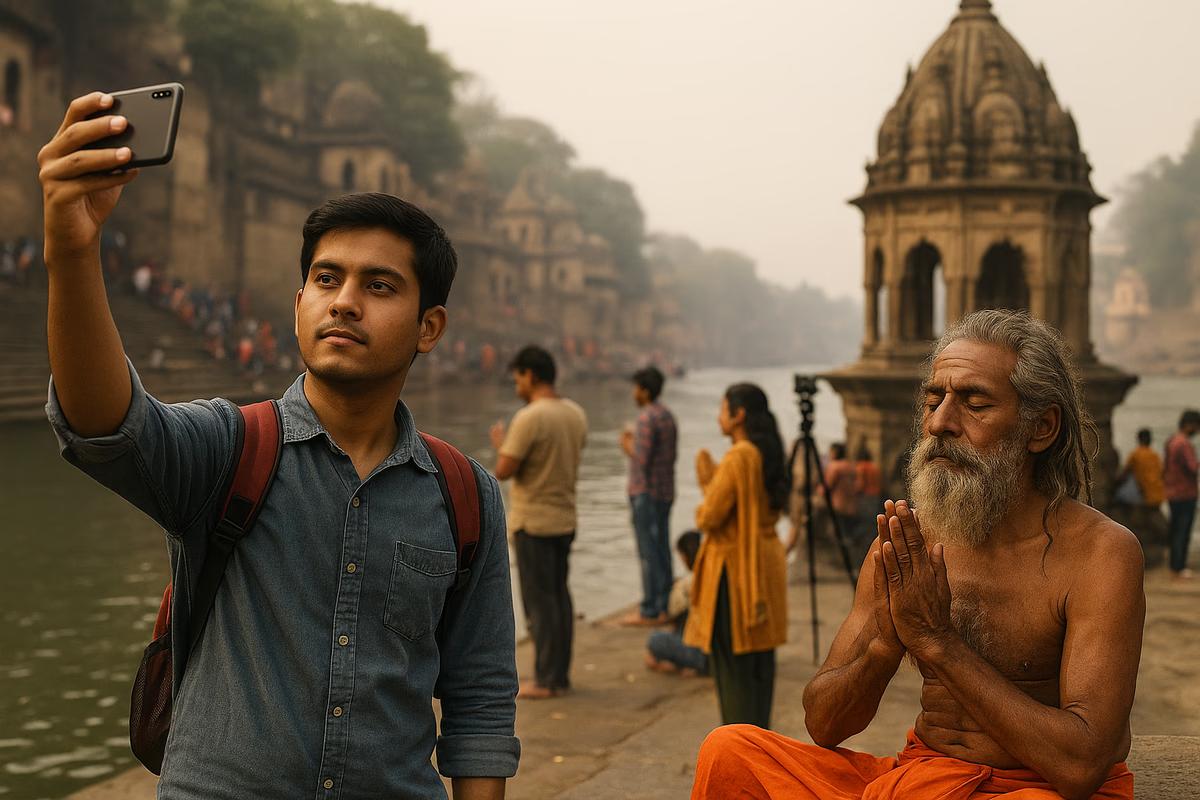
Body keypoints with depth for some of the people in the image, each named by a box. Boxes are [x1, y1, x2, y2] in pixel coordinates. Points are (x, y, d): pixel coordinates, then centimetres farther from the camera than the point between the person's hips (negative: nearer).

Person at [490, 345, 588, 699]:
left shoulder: (529, 418, -19)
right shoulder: (576, 414, 7)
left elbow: (503, 471, -18)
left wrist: (500, 443, 1)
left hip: (533, 522, -8)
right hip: (565, 519, 8)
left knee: (539, 601, 0)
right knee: (560, 596, 14)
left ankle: (546, 680, 6)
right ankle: (560, 674, 21)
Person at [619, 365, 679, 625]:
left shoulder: (647, 418, -16)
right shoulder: (668, 415, 12)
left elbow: (642, 460, -19)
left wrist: (628, 447, 0)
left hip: (645, 491, -9)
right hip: (666, 490, 9)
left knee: (648, 550, -6)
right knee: (662, 548, 11)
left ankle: (650, 611, -4)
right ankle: (664, 606, 15)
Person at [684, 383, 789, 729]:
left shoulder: (738, 458, -17)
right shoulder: (769, 455, 10)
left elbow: (709, 517, -17)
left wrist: (706, 485, 2)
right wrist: (711, 479, 12)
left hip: (735, 567, -9)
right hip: (765, 566, 9)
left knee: (732, 660, -2)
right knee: (760, 659, 13)